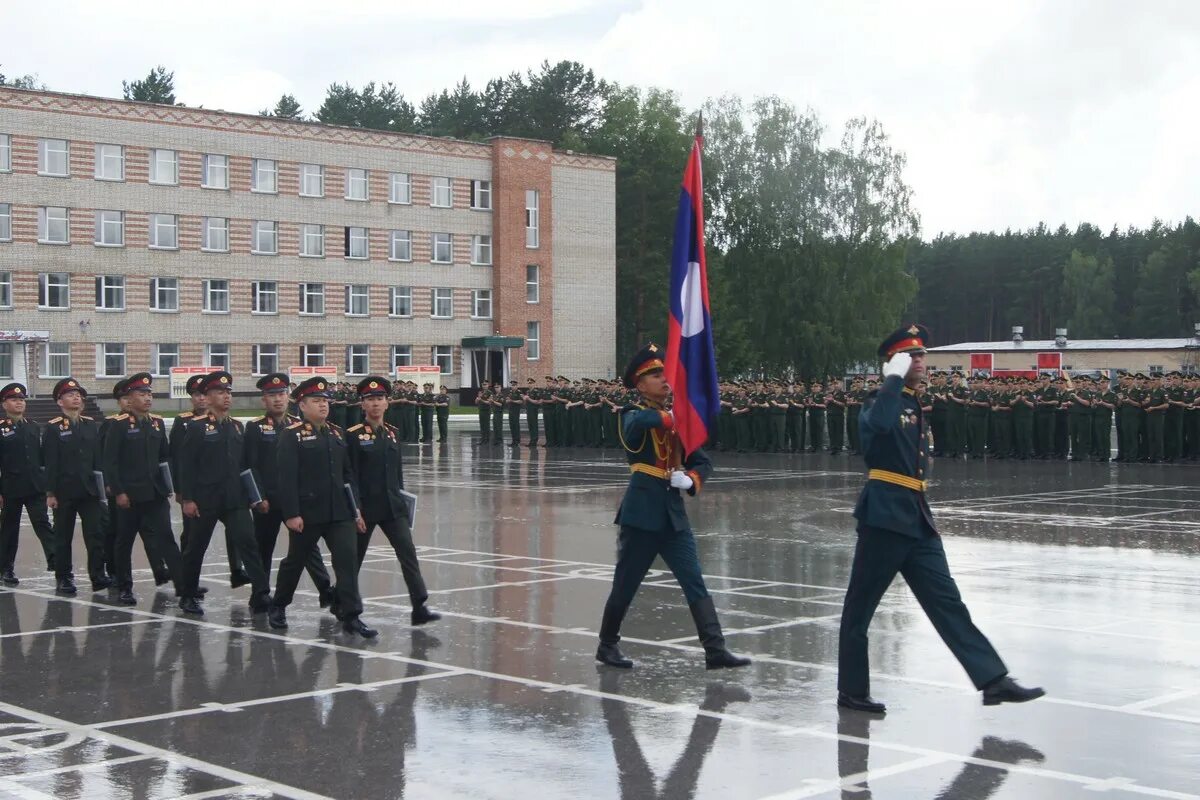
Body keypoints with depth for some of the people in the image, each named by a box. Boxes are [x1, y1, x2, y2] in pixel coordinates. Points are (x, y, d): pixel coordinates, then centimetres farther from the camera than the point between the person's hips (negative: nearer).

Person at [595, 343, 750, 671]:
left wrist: (690, 479, -8)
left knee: (696, 583, -3)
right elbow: (641, 421, -31)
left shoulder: (676, 420, 13)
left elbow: (703, 462, 11)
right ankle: (607, 645, 23)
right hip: (642, 513, -5)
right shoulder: (633, 417, -4)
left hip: (674, 513, 5)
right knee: (626, 585, 5)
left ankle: (715, 650, -5)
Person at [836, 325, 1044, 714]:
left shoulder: (915, 406, 18)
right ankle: (852, 691, 11)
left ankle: (993, 680, 1)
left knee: (947, 602, 4)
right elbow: (877, 424, -34)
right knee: (860, 606, 2)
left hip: (917, 519, 8)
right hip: (885, 517, -8)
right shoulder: (882, 401, -9)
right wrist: (894, 378, -24)